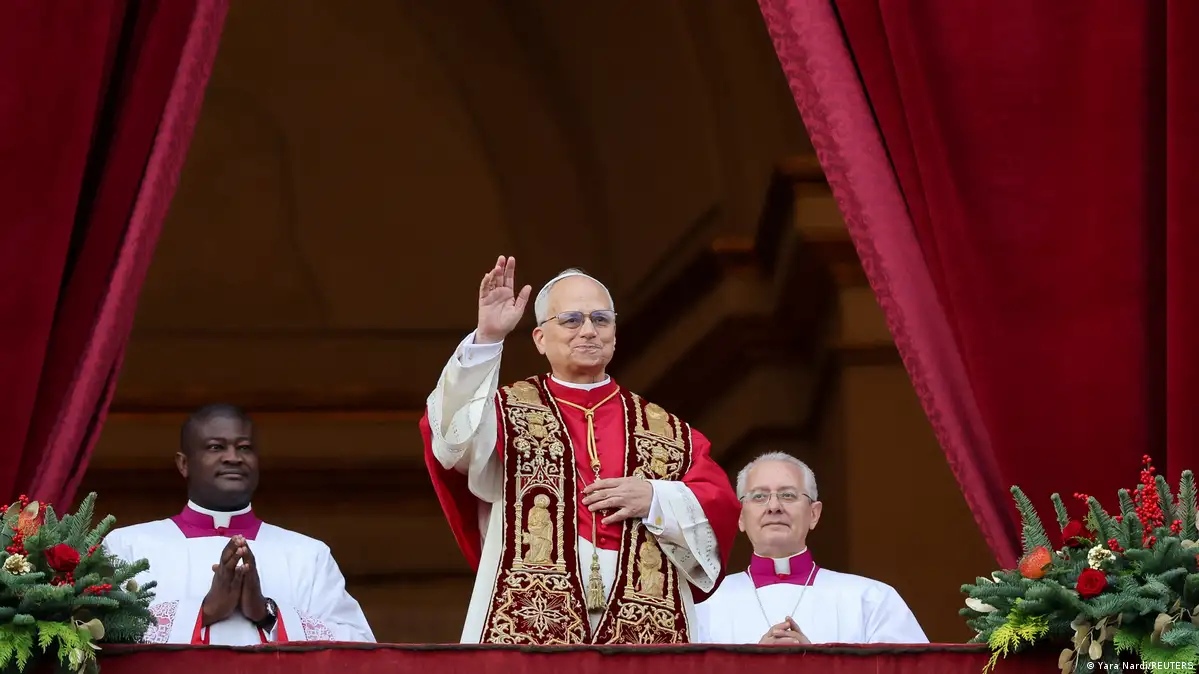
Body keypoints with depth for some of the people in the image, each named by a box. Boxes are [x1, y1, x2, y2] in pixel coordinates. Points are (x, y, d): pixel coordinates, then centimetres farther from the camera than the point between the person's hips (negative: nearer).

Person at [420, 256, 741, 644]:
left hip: (642, 632, 2)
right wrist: (487, 339, -18)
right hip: (530, 627, -2)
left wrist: (655, 499, -4)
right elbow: (454, 436, -7)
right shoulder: (509, 411, 14)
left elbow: (720, 506, 14)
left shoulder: (666, 431, 21)